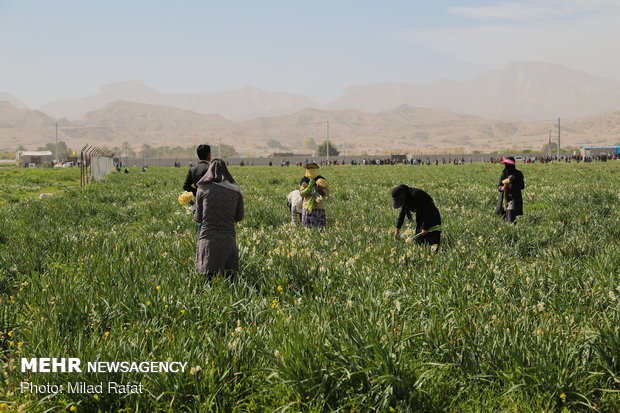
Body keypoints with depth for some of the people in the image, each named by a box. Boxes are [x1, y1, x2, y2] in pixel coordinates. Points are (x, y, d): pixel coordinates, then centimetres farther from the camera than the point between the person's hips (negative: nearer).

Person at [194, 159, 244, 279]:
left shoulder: (203, 189, -1)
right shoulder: (235, 191, 4)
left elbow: (198, 218, 5)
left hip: (208, 239, -2)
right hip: (228, 239, 2)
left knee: (209, 277, 2)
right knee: (229, 277, 6)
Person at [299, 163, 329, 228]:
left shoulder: (321, 180, 7)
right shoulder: (304, 181, 4)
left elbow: (327, 192, 2)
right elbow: (302, 194, -4)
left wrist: (321, 189, -17)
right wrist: (309, 187, -16)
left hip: (319, 207, 1)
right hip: (308, 206, -1)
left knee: (320, 227, -2)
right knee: (308, 226, -6)